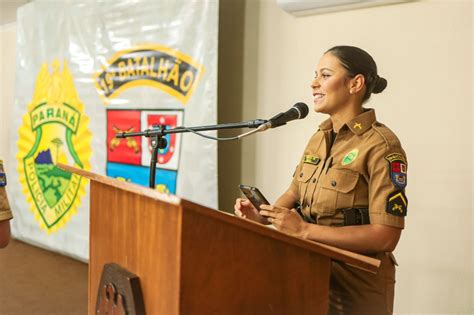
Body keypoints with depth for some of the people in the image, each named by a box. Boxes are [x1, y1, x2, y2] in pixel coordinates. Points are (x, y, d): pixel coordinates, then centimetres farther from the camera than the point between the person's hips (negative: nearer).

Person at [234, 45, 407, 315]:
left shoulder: (381, 146, -18)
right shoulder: (319, 138, 6)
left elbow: (386, 236, -22)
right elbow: (295, 193, 14)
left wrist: (304, 230, -26)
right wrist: (261, 216, -6)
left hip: (355, 285, -6)